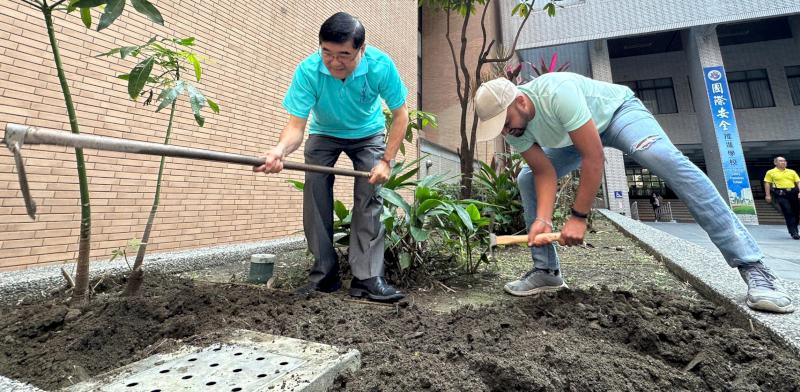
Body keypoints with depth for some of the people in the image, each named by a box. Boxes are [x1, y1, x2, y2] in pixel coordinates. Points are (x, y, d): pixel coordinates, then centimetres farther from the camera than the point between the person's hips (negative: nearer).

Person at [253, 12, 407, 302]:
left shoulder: (381, 65, -28)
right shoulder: (307, 70, -28)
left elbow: (400, 115, -18)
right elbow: (296, 125, -29)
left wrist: (386, 161, -24)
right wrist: (281, 149, -52)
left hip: (368, 135, 0)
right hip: (323, 135, 1)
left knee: (370, 198, -17)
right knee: (315, 198, -11)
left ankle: (367, 278, -12)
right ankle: (324, 275, 0)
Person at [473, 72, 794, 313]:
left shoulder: (556, 92, -41)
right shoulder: (512, 123, -20)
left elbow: (594, 158, -39)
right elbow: (544, 172, -20)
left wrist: (578, 217, -36)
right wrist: (543, 219, -35)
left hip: (617, 109, -5)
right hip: (575, 137, 6)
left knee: (666, 160, -34)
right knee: (527, 179, -9)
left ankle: (753, 268, -22)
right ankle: (547, 272, -3)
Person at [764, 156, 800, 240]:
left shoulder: (792, 172, 17)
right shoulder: (770, 172, 5)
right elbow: (767, 184, 1)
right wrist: (768, 195, -5)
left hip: (793, 193, 5)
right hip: (781, 194, -4)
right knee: (788, 213, -9)